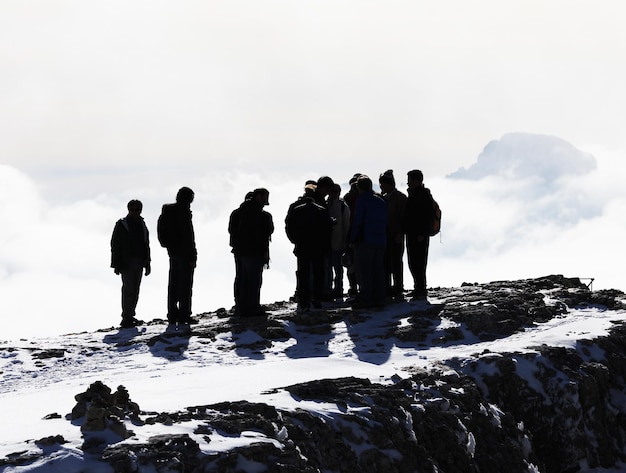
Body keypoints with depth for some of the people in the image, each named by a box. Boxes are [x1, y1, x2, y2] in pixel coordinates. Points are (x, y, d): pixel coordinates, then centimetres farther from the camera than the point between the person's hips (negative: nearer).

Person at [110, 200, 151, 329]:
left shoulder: (142, 225, 15)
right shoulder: (121, 225, -4)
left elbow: (146, 245, 21)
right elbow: (115, 245, -5)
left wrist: (147, 263, 17)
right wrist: (116, 264, -10)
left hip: (139, 264, 7)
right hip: (126, 263, -7)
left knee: (135, 290, 9)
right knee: (128, 289, -12)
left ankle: (129, 316, 17)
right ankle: (126, 319, -13)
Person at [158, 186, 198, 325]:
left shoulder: (167, 212, 13)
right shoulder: (183, 211, -15)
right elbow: (188, 236, -19)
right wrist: (192, 256, -16)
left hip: (172, 251, 9)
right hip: (184, 253, -9)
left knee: (173, 283, 11)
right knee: (185, 284, -5)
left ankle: (172, 314, 14)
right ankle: (184, 315, -5)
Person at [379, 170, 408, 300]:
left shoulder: (400, 197, -6)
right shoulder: (383, 197, 13)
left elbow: (404, 217, -9)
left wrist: (400, 233, -15)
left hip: (396, 236, -6)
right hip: (384, 235, 6)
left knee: (396, 263, -3)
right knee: (385, 264, 7)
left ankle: (398, 289, 3)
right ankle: (388, 290, 12)